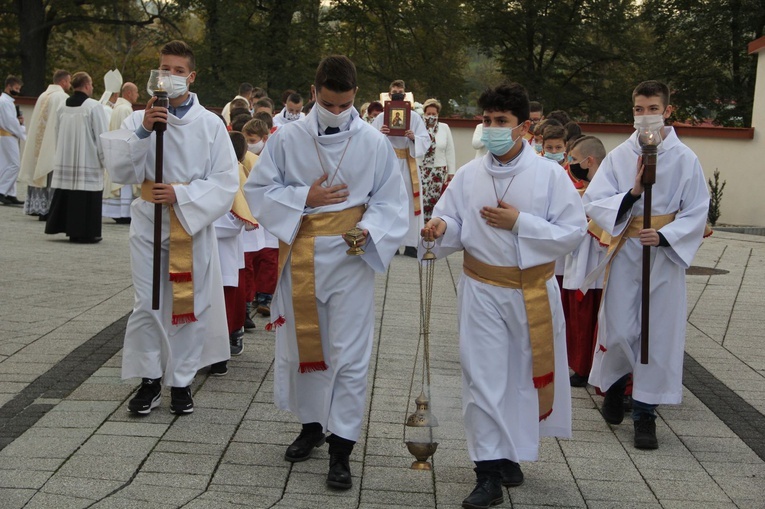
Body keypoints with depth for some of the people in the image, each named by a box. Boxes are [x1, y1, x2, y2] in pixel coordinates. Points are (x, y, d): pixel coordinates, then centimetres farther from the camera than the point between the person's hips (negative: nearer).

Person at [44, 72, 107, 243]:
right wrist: (106, 161, -3)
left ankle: (71, 230, 13)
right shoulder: (94, 106, -12)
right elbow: (101, 137, -11)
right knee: (87, 200, -1)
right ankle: (86, 232, 0)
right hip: (89, 162, -6)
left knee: (67, 197, 9)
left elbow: (58, 135, 13)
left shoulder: (63, 107, 6)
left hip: (64, 161, 6)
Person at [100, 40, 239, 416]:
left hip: (193, 223, -1)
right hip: (149, 221, 1)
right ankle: (150, 378, 19)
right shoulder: (139, 119, 1)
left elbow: (226, 183, -5)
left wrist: (180, 195, -16)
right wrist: (143, 131, -22)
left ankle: (181, 380, 19)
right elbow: (119, 171, -9)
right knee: (147, 303, 6)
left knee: (189, 302, 6)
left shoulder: (210, 124, -3)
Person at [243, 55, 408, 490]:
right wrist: (305, 198, -11)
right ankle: (312, 425, 34)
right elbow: (259, 189, 3)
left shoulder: (374, 142, -4)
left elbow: (392, 201, 2)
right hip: (300, 255, 2)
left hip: (351, 259, -2)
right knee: (302, 344, 13)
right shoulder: (288, 138, -2)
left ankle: (342, 448, 5)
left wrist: (368, 229, -17)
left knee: (349, 355, -2)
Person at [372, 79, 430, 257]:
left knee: (409, 201, -3)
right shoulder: (381, 117, 7)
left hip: (407, 164, 0)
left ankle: (410, 244, 1)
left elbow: (426, 139, 2)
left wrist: (414, 137, -18)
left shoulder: (414, 117, 8)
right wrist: (379, 135, -17)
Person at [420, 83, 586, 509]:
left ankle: (511, 452, 34)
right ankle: (489, 472, 5)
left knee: (524, 375, 13)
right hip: (482, 290, 1)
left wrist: (520, 222, -19)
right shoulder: (468, 175, -1)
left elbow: (573, 232, -10)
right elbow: (454, 232, 1)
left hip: (533, 292, -1)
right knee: (484, 378, -1)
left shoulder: (550, 174, -8)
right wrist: (441, 229, -22)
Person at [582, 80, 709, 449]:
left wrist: (664, 236, -18)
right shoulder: (619, 156, 0)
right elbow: (593, 203, -6)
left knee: (659, 333, 2)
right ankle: (614, 383, 34)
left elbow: (696, 214, -3)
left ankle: (645, 412, 15)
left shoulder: (685, 160, -4)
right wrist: (632, 193, -20)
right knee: (619, 331, 2)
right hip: (626, 254, 1)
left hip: (666, 256, -1)